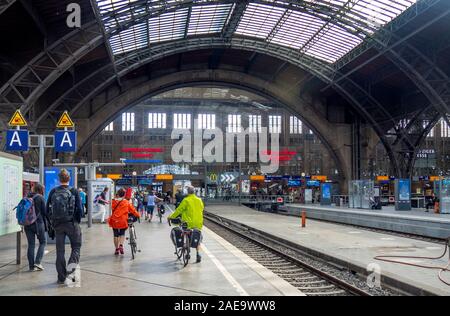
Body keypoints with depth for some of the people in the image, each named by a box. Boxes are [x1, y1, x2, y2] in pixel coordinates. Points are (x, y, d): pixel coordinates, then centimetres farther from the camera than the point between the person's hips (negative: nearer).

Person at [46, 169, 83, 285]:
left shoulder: (53, 192, 1)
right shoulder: (74, 191, -7)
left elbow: (48, 209, 3)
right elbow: (79, 209, -11)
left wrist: (52, 222, 13)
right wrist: (77, 221, 4)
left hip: (57, 224, 3)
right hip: (71, 224, -3)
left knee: (60, 251, 10)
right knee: (76, 247, 11)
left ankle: (61, 277, 14)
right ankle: (71, 270, -8)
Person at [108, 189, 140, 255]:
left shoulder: (114, 202, -2)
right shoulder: (127, 202, -4)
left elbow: (112, 209, 11)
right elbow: (133, 210, 0)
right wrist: (138, 215, 12)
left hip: (114, 221, 1)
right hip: (123, 221, -1)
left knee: (116, 235, 13)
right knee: (122, 234, 16)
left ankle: (117, 249, 15)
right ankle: (121, 245, -7)